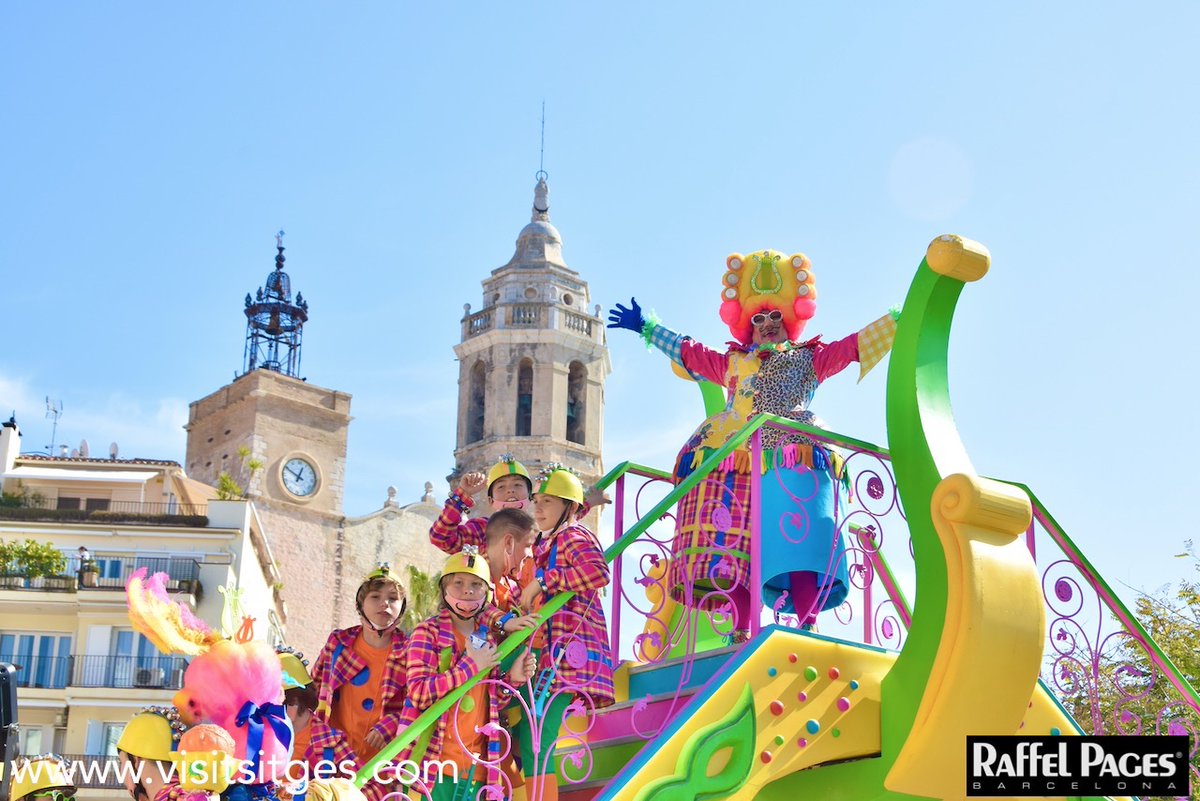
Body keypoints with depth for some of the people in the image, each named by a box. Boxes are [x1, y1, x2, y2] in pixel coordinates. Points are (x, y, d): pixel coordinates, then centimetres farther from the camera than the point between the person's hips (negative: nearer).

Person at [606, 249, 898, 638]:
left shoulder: (809, 359, 23)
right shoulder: (732, 363, 31)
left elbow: (855, 344, 17)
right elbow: (690, 351, 39)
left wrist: (899, 319, 10)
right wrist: (645, 327, 44)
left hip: (794, 463, -3)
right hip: (739, 466, 3)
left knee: (799, 544, -17)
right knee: (735, 548, -10)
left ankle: (807, 628, -22)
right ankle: (741, 632, -13)